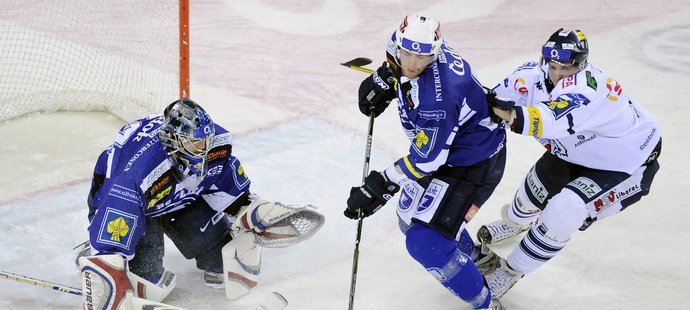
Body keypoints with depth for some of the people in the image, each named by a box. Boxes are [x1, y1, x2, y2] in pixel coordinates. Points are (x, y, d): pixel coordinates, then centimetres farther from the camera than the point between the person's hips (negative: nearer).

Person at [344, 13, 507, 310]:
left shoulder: (437, 97, -38)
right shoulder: (409, 44, -13)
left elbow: (426, 159, -29)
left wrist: (380, 186, -25)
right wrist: (383, 80, 5)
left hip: (473, 163, -10)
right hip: (441, 146, 10)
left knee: (425, 242, -14)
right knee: (412, 219, 23)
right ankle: (472, 258, 49)